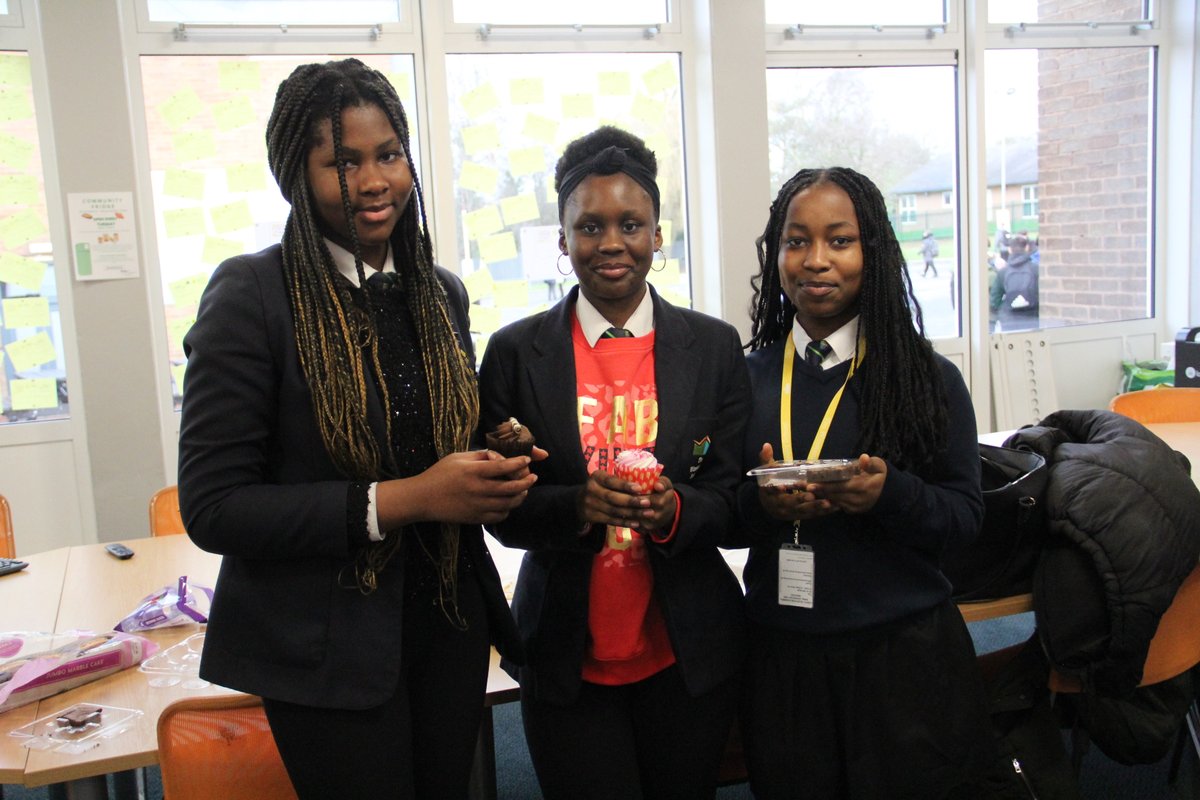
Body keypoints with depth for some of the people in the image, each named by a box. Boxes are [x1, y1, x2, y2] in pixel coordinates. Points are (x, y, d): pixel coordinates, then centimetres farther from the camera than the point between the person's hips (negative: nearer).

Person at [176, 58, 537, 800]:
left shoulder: (440, 292, 4)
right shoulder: (252, 293, -13)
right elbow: (212, 508, -16)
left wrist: (491, 471, -8)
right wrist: (400, 500, -24)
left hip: (449, 625, 6)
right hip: (326, 650, -5)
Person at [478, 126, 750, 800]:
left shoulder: (715, 347, -1)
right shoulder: (516, 352, -3)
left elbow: (731, 498, 0)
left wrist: (673, 509, -22)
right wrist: (579, 505, -23)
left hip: (688, 653, 1)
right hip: (567, 658, -1)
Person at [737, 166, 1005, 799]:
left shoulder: (927, 377, -4)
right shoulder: (747, 378, 1)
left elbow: (966, 515, -5)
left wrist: (889, 494, -23)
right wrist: (759, 504, -19)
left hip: (903, 652, -1)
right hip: (780, 656, 2)